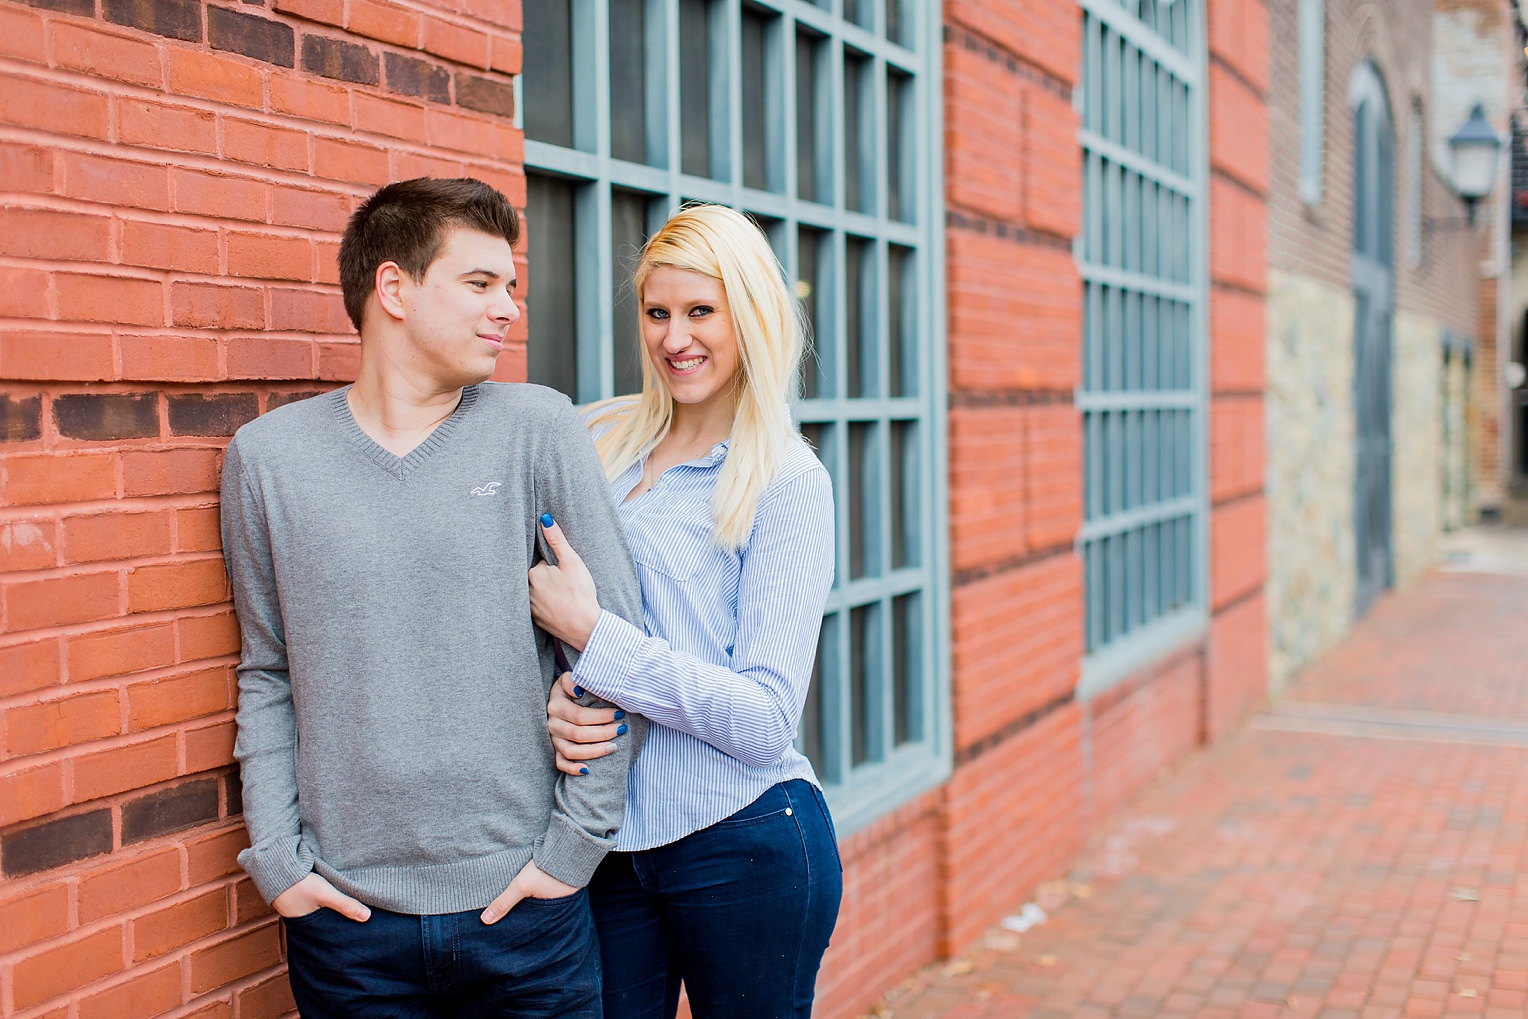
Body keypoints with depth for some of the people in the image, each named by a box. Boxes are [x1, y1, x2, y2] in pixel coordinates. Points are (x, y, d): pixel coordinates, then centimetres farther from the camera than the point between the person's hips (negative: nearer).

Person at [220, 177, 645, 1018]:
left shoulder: (537, 428, -4)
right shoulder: (268, 456, 0)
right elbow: (267, 674, 6)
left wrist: (575, 844, -5)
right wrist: (276, 857, -1)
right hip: (343, 913, 1)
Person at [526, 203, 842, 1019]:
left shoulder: (788, 482, -10)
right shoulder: (598, 444, 4)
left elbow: (764, 721, -17)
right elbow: (537, 616, 10)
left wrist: (591, 631, -21)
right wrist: (556, 701, -12)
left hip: (745, 850, -4)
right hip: (608, 847, 4)